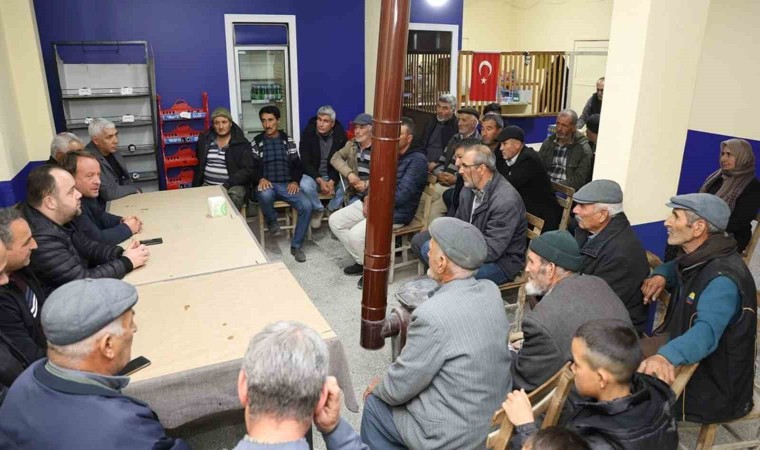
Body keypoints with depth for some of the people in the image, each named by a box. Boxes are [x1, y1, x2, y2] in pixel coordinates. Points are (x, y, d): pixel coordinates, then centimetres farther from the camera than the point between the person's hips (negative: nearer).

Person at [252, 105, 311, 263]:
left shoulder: (288, 140, 12)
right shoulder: (256, 142, 8)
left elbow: (297, 164, 10)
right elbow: (252, 167, 4)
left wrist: (295, 181, -9)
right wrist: (260, 179, -17)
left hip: (286, 185, 2)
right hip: (267, 185, -1)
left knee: (306, 206, -25)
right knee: (265, 195, -40)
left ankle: (296, 246, -10)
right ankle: (272, 221, -6)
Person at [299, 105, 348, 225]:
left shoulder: (340, 135, -9)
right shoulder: (307, 133, -11)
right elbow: (306, 162, -12)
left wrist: (332, 181, -25)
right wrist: (320, 181, -25)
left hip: (334, 175, 1)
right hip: (313, 174, -1)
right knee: (305, 185, -33)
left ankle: (332, 209, 1)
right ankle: (318, 210, -3)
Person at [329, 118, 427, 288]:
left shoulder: (417, 159, -15)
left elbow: (401, 196, -21)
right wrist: (369, 197, -3)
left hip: (395, 213, -9)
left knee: (356, 234, -27)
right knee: (335, 220, 2)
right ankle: (362, 261, 12)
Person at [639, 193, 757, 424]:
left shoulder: (722, 280, -30)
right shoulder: (699, 258, 0)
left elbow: (707, 332, -46)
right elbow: (677, 267, 24)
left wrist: (667, 355, -66)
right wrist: (660, 275, -1)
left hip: (713, 391, -9)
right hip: (693, 367, 9)